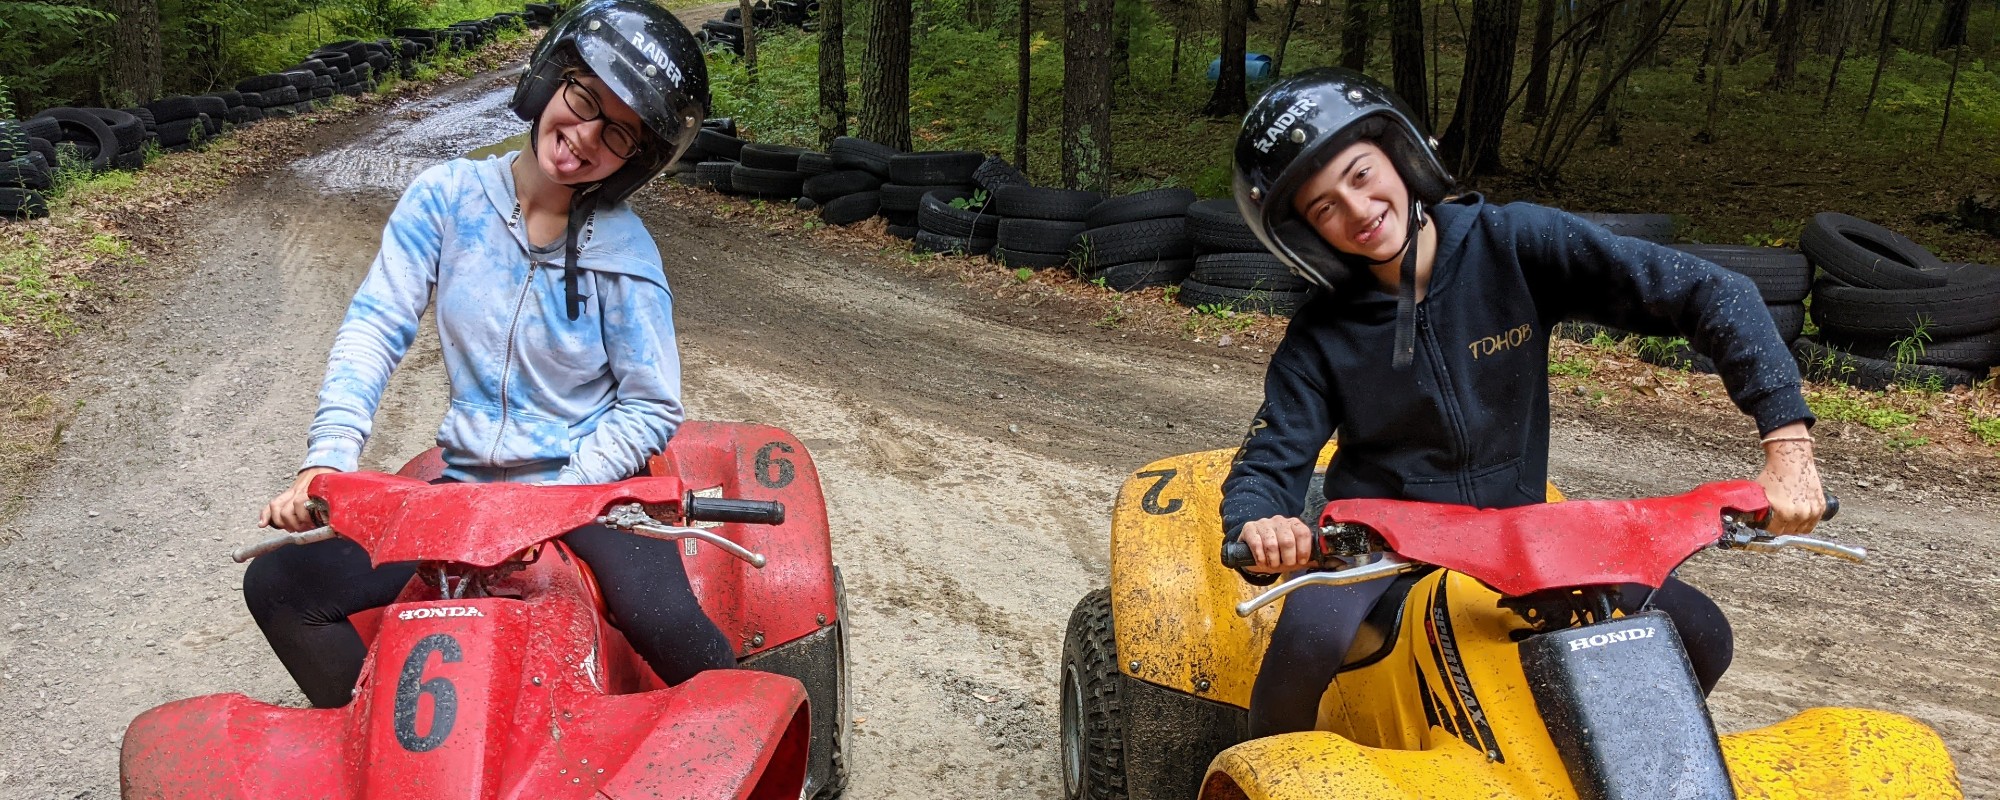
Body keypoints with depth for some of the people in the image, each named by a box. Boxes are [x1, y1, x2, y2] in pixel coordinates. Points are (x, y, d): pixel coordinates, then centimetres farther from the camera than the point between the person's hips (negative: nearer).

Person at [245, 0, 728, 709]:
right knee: (278, 585, -8)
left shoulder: (624, 251, -10)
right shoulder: (448, 197, -4)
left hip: (591, 490, -3)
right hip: (464, 485, 4)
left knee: (664, 623, -32)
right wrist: (326, 459, -19)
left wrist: (549, 500, -18)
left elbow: (652, 409, -7)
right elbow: (375, 326, -6)